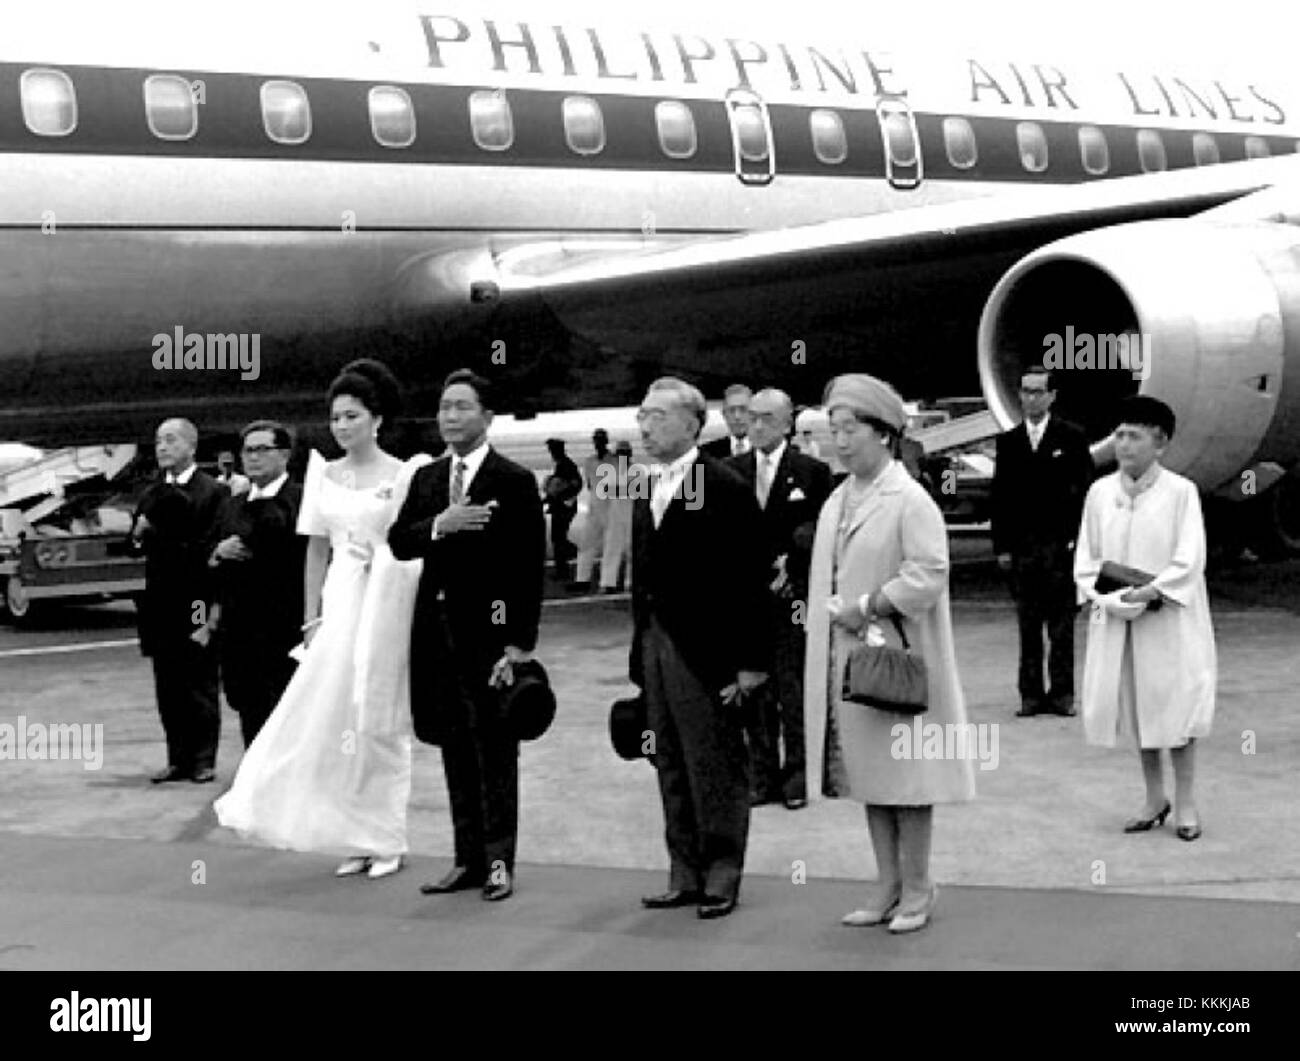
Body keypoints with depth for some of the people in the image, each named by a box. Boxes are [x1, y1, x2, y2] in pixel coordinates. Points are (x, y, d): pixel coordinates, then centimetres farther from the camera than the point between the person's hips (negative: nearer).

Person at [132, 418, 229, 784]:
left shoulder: (213, 491, -4)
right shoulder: (152, 493, 15)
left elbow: (215, 548, -11)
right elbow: (139, 545, 16)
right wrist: (139, 536, -5)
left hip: (196, 603, -6)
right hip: (161, 604, 6)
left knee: (200, 684, 0)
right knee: (168, 688, 8)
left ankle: (203, 760, 7)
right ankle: (178, 759, 14)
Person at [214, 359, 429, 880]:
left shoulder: (404, 475, -3)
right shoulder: (323, 475, 8)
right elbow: (316, 551, 10)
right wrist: (312, 619, 4)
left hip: (386, 606, -4)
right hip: (339, 603, 4)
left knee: (379, 726, 3)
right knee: (334, 720, 1)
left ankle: (386, 841, 14)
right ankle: (356, 841, 11)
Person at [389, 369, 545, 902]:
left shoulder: (515, 481, -5)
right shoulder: (426, 478, 13)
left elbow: (530, 567, -9)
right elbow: (398, 542, 4)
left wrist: (520, 643, -14)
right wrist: (438, 525, -16)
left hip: (489, 629, -5)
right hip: (438, 627, 5)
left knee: (495, 752, 0)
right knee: (455, 752, 9)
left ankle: (498, 862, 7)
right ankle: (469, 859, 16)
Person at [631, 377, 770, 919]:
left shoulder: (725, 488, -10)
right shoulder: (646, 493, 14)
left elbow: (750, 579, -12)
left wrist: (751, 661, -15)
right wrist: (641, 647, 12)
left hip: (707, 651, -7)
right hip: (655, 645, 7)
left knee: (716, 768, 1)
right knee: (672, 768, 11)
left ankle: (722, 875, 10)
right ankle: (686, 875, 19)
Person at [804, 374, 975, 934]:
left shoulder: (911, 501, -11)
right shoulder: (837, 502, 11)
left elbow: (928, 576, -19)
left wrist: (866, 607, -17)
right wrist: (833, 615, 3)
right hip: (845, 660, 7)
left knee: (904, 773, 1)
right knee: (866, 774, 11)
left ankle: (917, 888, 11)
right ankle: (887, 884, 20)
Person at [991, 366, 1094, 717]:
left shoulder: (1072, 438, 3)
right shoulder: (1008, 441, 10)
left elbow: (1084, 491, 1)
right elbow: (999, 496, 10)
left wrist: (1077, 539, -6)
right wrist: (1001, 546, 4)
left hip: (1061, 544, -2)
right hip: (1021, 547, 2)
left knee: (1061, 624, 1)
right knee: (1028, 625, 4)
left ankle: (1062, 692, 6)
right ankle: (1031, 694, 8)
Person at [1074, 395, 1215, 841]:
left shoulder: (1180, 492, -7)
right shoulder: (1100, 492, 3)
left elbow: (1189, 561, -12)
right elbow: (1086, 559, 5)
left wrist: (1149, 592, -20)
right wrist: (1106, 595, -11)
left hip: (1169, 618, -4)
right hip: (1117, 620, 4)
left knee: (1176, 704, 1)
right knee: (1135, 707, 10)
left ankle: (1185, 801, 13)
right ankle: (1154, 799, 23)